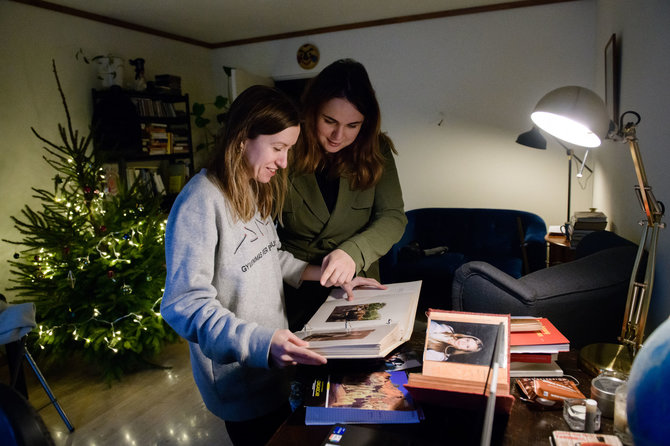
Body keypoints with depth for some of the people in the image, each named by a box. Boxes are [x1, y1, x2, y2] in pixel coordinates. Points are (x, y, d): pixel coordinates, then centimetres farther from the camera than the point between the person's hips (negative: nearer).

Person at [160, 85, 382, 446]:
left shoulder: (255, 190, 4)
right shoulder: (201, 202, -24)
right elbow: (184, 304, -26)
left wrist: (331, 277, 3)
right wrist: (259, 342, -36)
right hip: (239, 381, -8)